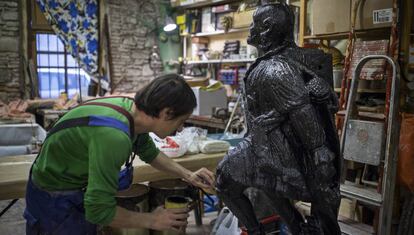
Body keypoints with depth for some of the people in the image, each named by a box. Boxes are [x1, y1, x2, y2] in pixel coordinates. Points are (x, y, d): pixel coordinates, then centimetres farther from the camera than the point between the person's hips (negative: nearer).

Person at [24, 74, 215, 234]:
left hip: (79, 188, 8)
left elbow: (150, 153, 10)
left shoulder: (131, 108, -11)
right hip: (56, 198, -8)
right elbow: (99, 211, -32)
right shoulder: (113, 135, -37)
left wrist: (187, 175, 3)